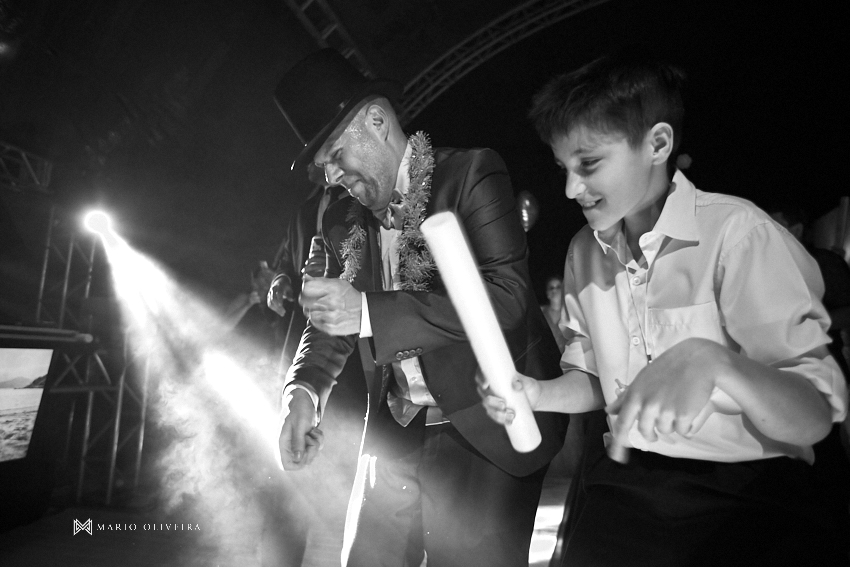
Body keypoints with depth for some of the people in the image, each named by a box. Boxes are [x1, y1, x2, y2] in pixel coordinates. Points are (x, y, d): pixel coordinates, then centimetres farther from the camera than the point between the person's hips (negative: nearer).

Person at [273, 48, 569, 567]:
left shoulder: (473, 173, -8)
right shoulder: (343, 224, 10)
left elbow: (507, 295, -19)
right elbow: (330, 325, 14)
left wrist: (369, 312, -24)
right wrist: (304, 391, -8)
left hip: (483, 433, -5)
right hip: (394, 439, 6)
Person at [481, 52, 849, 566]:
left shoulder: (734, 230, -9)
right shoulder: (585, 252, 7)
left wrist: (707, 361, -32)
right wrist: (539, 394, -5)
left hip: (753, 488, -3)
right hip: (630, 480, 4)